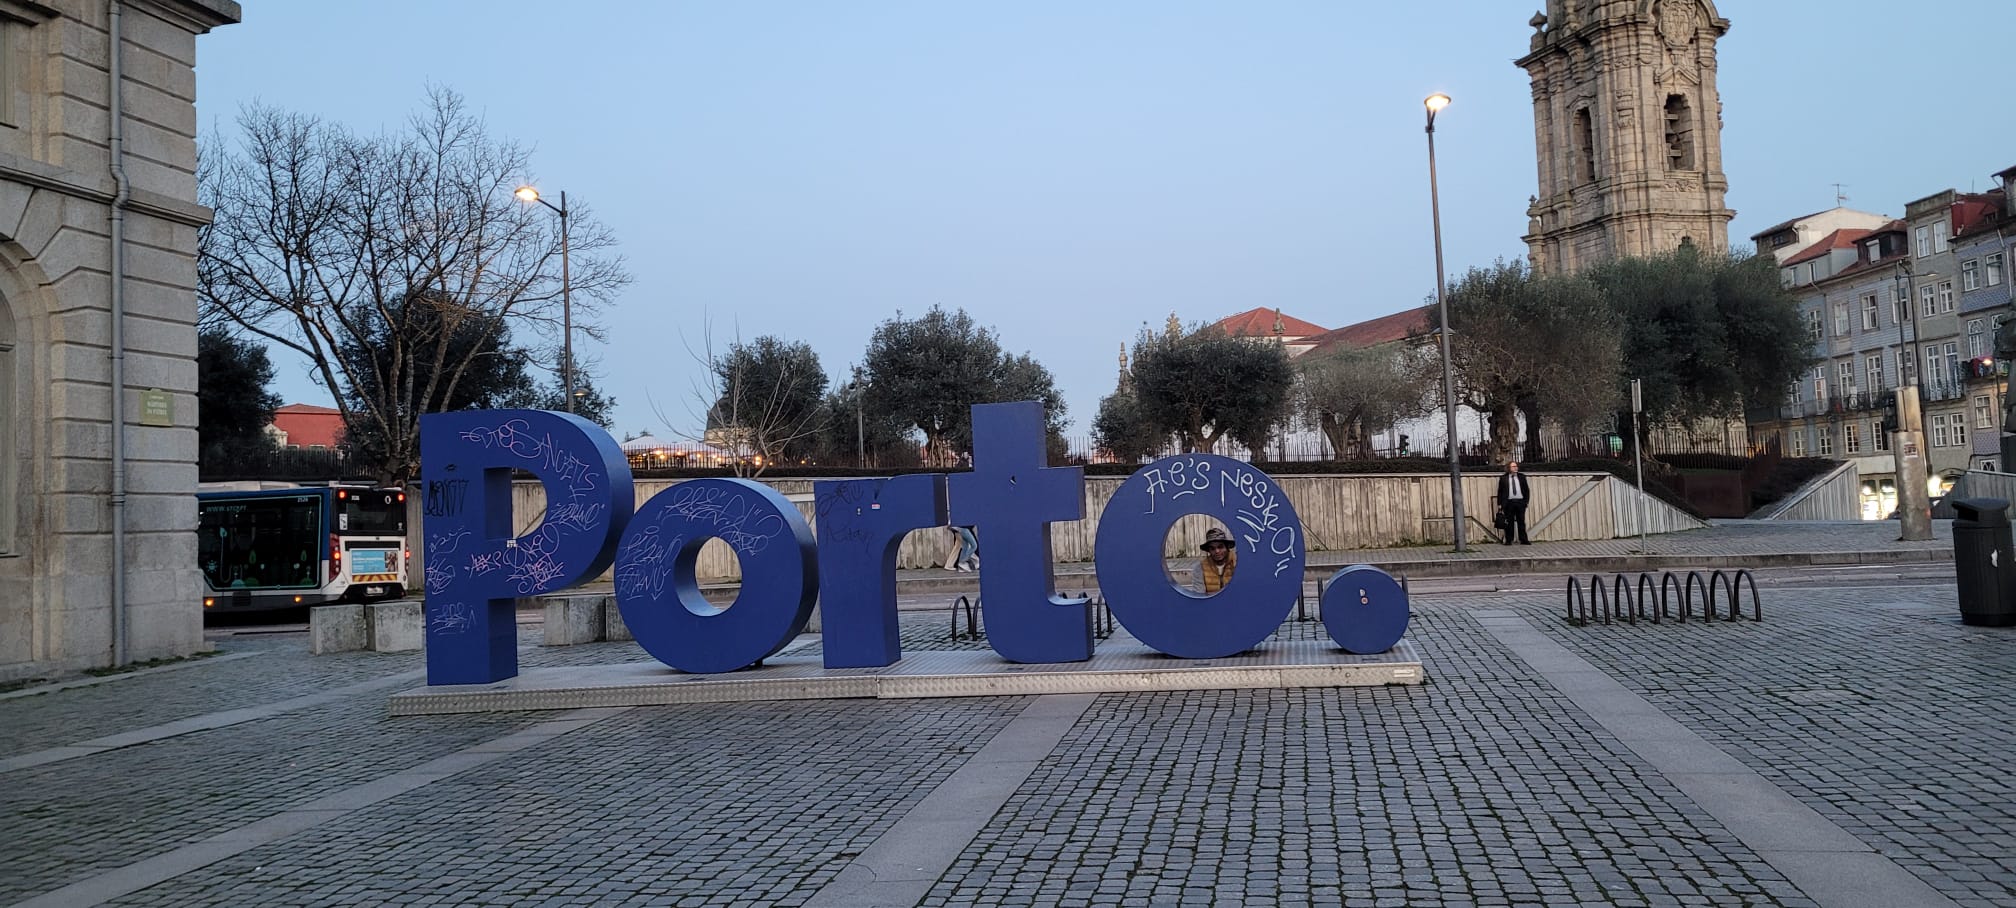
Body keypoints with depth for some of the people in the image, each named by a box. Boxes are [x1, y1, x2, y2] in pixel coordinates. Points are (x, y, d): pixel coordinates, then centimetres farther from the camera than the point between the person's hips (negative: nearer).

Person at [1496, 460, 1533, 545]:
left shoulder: (1521, 477, 13)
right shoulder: (1503, 478, 5)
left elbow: (1527, 489, 14)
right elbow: (1500, 491, 5)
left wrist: (1527, 500, 4)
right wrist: (1500, 504, -1)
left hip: (1520, 502, 2)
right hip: (1509, 502, -2)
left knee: (1521, 522, 3)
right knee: (1509, 522, -1)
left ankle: (1523, 540, 6)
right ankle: (1508, 540, 3)